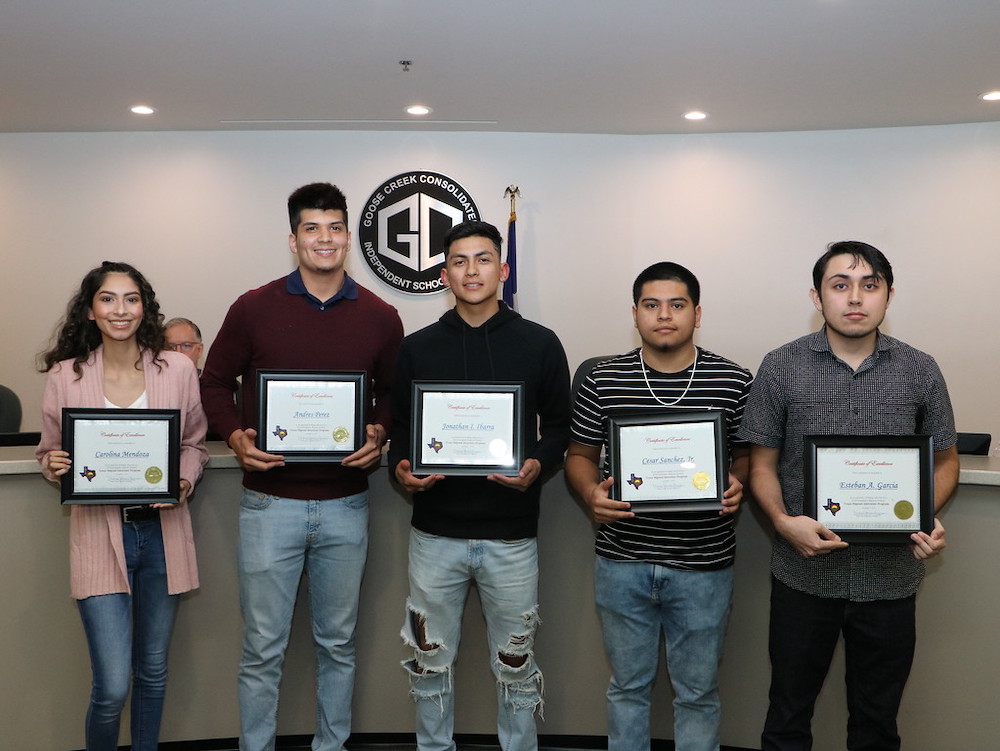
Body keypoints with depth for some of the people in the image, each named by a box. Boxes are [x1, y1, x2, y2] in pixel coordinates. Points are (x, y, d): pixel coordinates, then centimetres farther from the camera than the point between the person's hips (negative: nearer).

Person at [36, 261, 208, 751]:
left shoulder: (178, 369, 0)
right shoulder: (64, 375, -1)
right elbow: (49, 454, 8)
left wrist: (184, 482, -10)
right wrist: (55, 466, -14)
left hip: (162, 532, 2)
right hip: (99, 534, -2)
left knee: (153, 670, 16)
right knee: (111, 687, -5)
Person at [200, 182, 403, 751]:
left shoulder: (380, 317, 2)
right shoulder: (254, 308, -2)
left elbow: (393, 392, 12)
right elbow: (216, 382, 7)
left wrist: (378, 433, -8)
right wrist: (236, 437, -11)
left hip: (345, 505, 2)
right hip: (270, 502, -1)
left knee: (339, 642, 15)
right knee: (263, 649, 7)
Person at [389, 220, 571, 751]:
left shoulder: (539, 344, 2)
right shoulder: (417, 349, 6)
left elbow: (559, 427, 5)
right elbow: (399, 430, 9)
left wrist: (538, 464, -14)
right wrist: (402, 470, -11)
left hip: (512, 534, -1)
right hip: (435, 532, 1)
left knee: (515, 666, 11)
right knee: (430, 662, 13)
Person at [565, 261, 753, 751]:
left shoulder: (734, 381, -3)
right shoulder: (603, 380, 0)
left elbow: (748, 454, 8)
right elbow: (580, 454, 7)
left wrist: (738, 483, -13)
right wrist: (591, 494, -13)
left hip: (703, 565, -1)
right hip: (622, 563, 1)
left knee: (698, 692, 14)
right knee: (628, 687, 17)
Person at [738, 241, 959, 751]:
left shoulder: (920, 372, 1)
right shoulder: (781, 368, -3)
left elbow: (945, 460, 9)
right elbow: (762, 464, 1)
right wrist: (784, 522, -18)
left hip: (890, 579, 1)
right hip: (803, 572, -1)